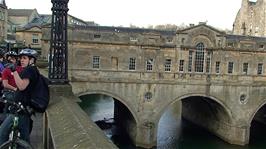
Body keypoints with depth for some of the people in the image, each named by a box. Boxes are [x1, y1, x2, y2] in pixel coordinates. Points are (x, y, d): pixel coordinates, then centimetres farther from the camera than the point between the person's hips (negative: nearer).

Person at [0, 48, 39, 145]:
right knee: (25, 135, 17)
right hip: (27, 107, 10)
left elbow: (22, 86, -28)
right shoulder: (34, 70, 17)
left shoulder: (29, 70, -14)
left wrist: (14, 71, -28)